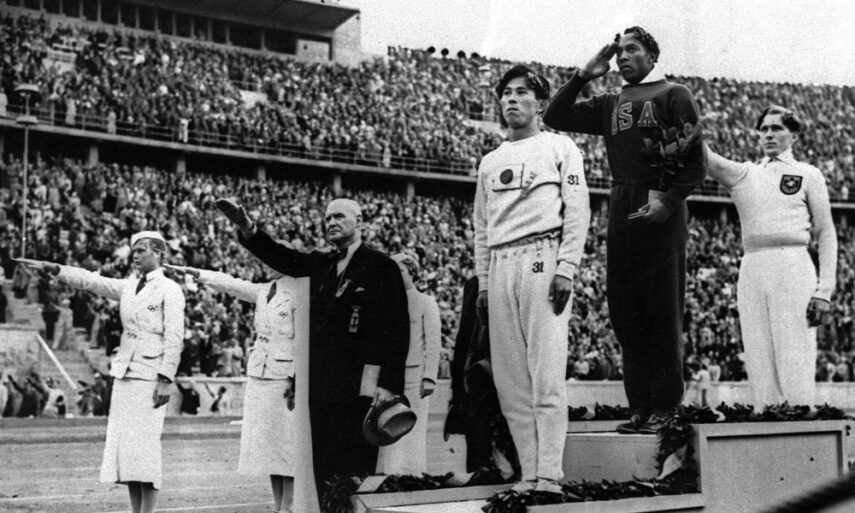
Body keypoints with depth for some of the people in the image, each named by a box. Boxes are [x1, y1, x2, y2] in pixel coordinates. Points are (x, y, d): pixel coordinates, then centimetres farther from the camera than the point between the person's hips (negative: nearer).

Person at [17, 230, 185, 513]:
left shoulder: (170, 290, -5)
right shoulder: (129, 287, 14)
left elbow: (174, 338, -11)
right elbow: (90, 280, 6)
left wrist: (165, 380, -17)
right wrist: (50, 267, -4)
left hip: (150, 378, -7)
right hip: (125, 374, 7)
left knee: (144, 446, -9)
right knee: (124, 447, 6)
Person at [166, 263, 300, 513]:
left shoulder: (299, 292, -9)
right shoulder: (263, 291, 12)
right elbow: (229, 284, 17)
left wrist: (296, 381, -15)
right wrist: (190, 271, 14)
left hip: (284, 378, -7)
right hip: (258, 376, 7)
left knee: (285, 442, -4)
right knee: (266, 444, 9)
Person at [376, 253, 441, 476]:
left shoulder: (426, 302, 4)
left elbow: (433, 343, -1)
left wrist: (429, 377, -10)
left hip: (414, 374, -3)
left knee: (413, 431, -3)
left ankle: (414, 476, 1)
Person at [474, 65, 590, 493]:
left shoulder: (559, 148, 10)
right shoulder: (490, 161, 25)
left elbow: (577, 212, 0)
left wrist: (566, 268, -11)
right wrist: (482, 282, 13)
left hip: (543, 259, -5)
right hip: (500, 266, 5)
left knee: (546, 375, -12)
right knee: (510, 379, 0)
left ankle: (549, 475, -13)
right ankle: (529, 474, 3)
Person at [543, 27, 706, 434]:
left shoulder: (673, 96, 7)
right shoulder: (610, 105, 23)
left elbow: (696, 161, -1)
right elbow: (555, 117, 22)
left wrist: (669, 200, -15)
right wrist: (584, 75, 15)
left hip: (661, 210, -5)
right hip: (622, 212, 5)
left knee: (663, 313, -6)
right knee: (625, 313, 3)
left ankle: (665, 408, -4)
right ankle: (640, 408, 7)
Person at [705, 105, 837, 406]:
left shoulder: (808, 175, 11)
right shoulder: (743, 175, 17)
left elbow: (826, 235, 7)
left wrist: (824, 290, -4)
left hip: (793, 270, -3)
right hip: (752, 272, 3)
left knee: (795, 369, -9)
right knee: (760, 372, 0)